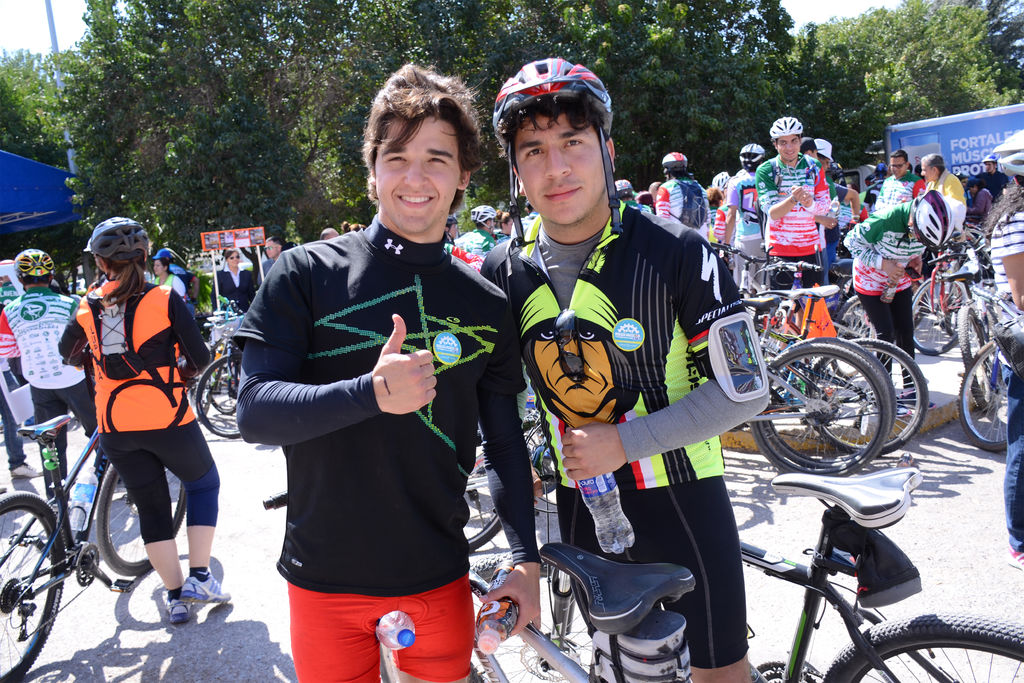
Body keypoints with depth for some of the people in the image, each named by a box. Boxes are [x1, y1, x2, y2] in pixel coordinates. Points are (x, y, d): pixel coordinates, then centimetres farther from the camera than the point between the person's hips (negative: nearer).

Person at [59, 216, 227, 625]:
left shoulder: (89, 307, 2)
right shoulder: (165, 299, -9)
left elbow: (68, 353, 20)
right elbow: (200, 357, -9)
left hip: (115, 428, 3)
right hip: (167, 418, -3)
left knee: (151, 508, 15)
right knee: (204, 484, 19)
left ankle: (175, 596, 21)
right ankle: (200, 577, 12)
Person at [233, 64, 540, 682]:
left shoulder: (487, 306, 0)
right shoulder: (308, 274, -7)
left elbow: (506, 443, 5)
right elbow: (255, 411, -13)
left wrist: (527, 560, -1)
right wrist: (372, 393, -29)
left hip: (436, 579, 2)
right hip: (325, 580, -1)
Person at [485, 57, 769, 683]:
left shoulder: (676, 250, -16)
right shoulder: (504, 271, -4)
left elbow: (745, 391, -15)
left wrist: (625, 440, -21)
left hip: (679, 496, -3)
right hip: (582, 504, 4)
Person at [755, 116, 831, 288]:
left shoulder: (813, 167, 5)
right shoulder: (765, 170, -5)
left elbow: (824, 206, 2)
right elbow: (772, 213, -14)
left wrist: (810, 203, -21)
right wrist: (794, 199, -33)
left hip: (811, 245, 3)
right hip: (780, 246, -3)